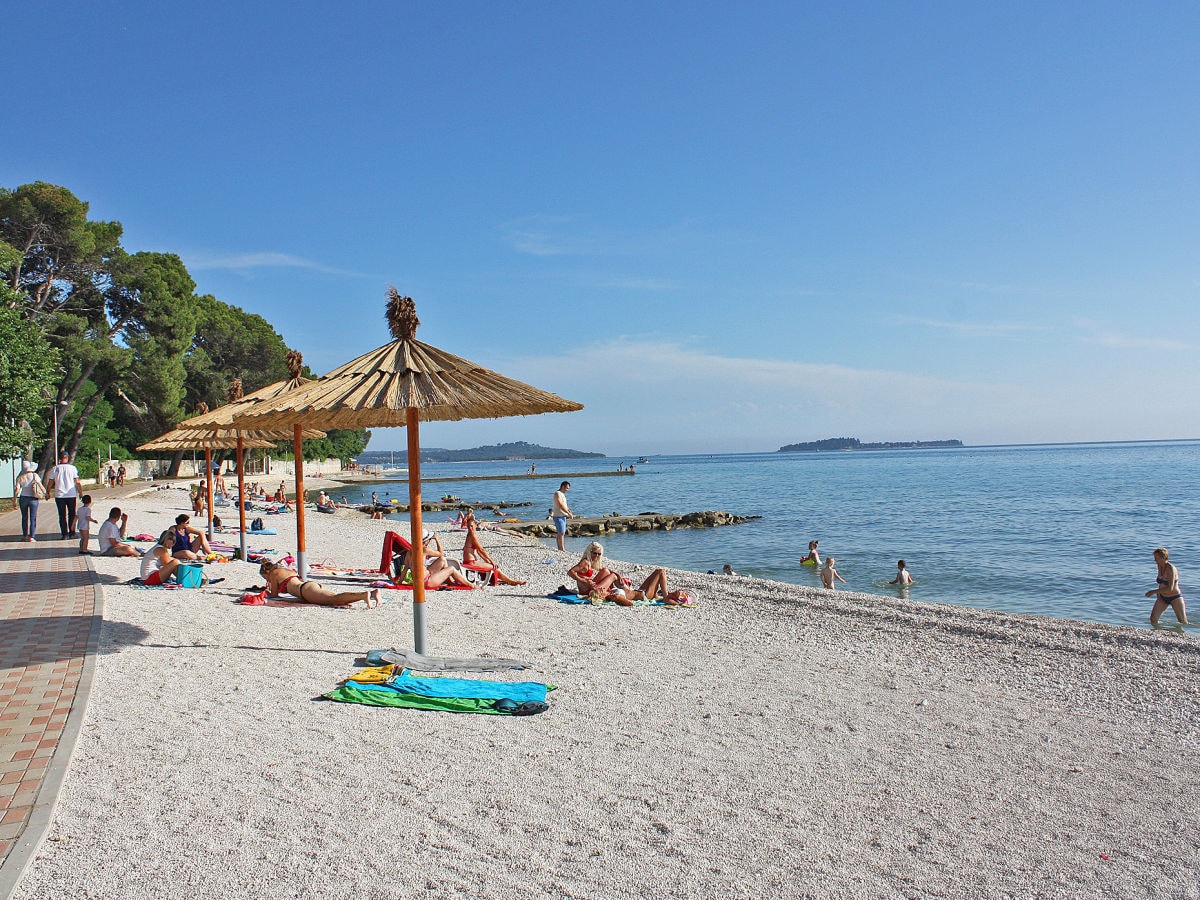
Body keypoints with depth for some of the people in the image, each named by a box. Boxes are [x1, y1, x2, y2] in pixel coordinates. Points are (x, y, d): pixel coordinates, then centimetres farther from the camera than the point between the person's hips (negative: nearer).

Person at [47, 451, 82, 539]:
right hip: (71, 495, 0)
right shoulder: (72, 468, -2)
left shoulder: (55, 469, 0)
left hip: (59, 495, 0)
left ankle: (65, 534, 0)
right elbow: (77, 482, -3)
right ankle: (72, 533, 10)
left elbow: (50, 483, 1)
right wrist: (80, 492, 7)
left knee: (62, 515, 5)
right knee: (72, 514, 12)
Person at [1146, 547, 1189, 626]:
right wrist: (1158, 592, 3)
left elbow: (1170, 588, -29)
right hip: (1163, 598, 6)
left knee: (1184, 623, 6)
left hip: (1175, 598, -6)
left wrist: (1154, 591, -28)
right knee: (1153, 619, -9)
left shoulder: (1171, 569, -23)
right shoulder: (1160, 566, 0)